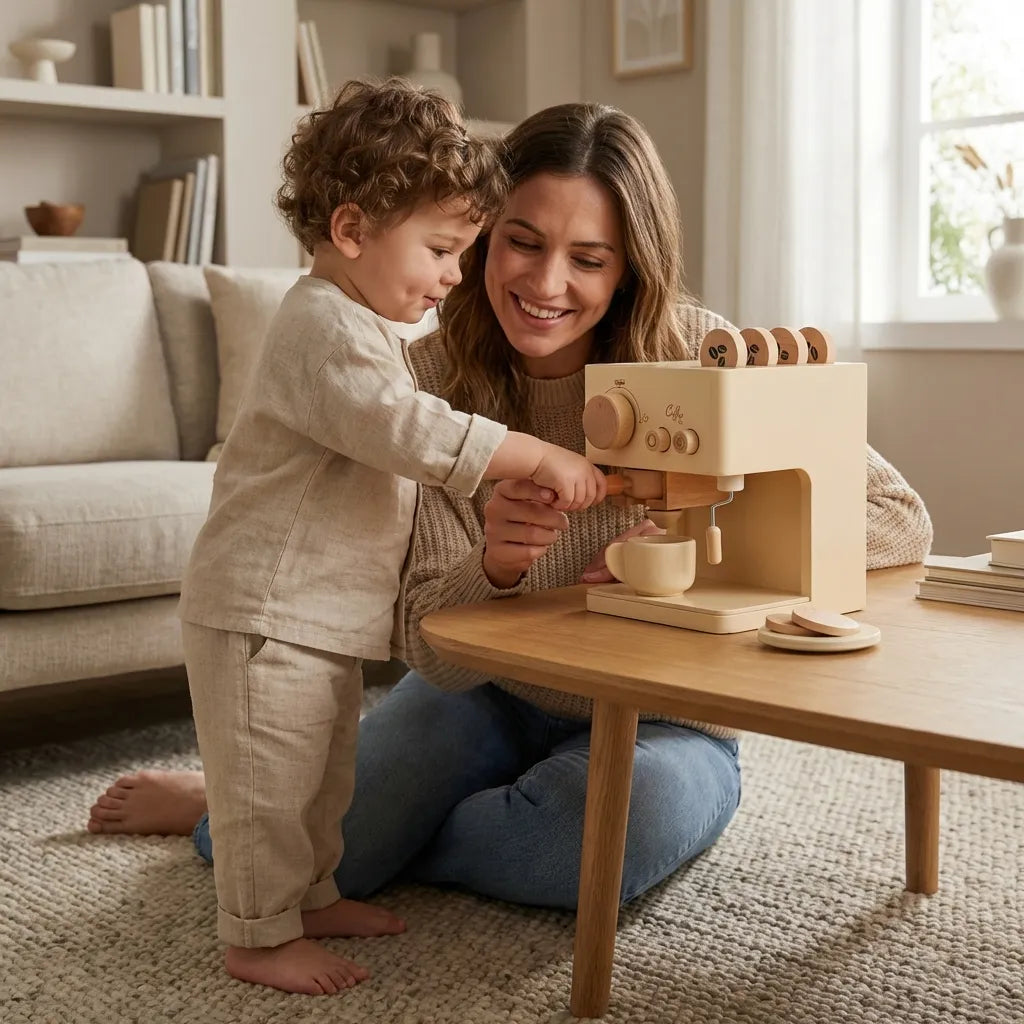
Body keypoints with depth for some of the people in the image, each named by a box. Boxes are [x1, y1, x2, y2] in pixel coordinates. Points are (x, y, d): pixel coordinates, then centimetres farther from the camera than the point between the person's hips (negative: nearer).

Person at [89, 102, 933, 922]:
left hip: (660, 723, -1)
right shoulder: (433, 378, -14)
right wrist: (496, 564, -39)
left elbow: (902, 521, -18)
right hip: (491, 699, 1)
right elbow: (437, 654, -16)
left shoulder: (692, 352, -19)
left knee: (640, 811, -35)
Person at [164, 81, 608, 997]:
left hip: (329, 611, 11)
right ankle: (259, 935, 13)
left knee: (324, 774, 21)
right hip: (267, 609, -11)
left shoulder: (364, 326, 15)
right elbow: (409, 432, -30)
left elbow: (392, 455, 28)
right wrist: (538, 457, -27)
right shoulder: (323, 324, -20)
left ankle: (309, 895, 36)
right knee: (269, 778, 0)